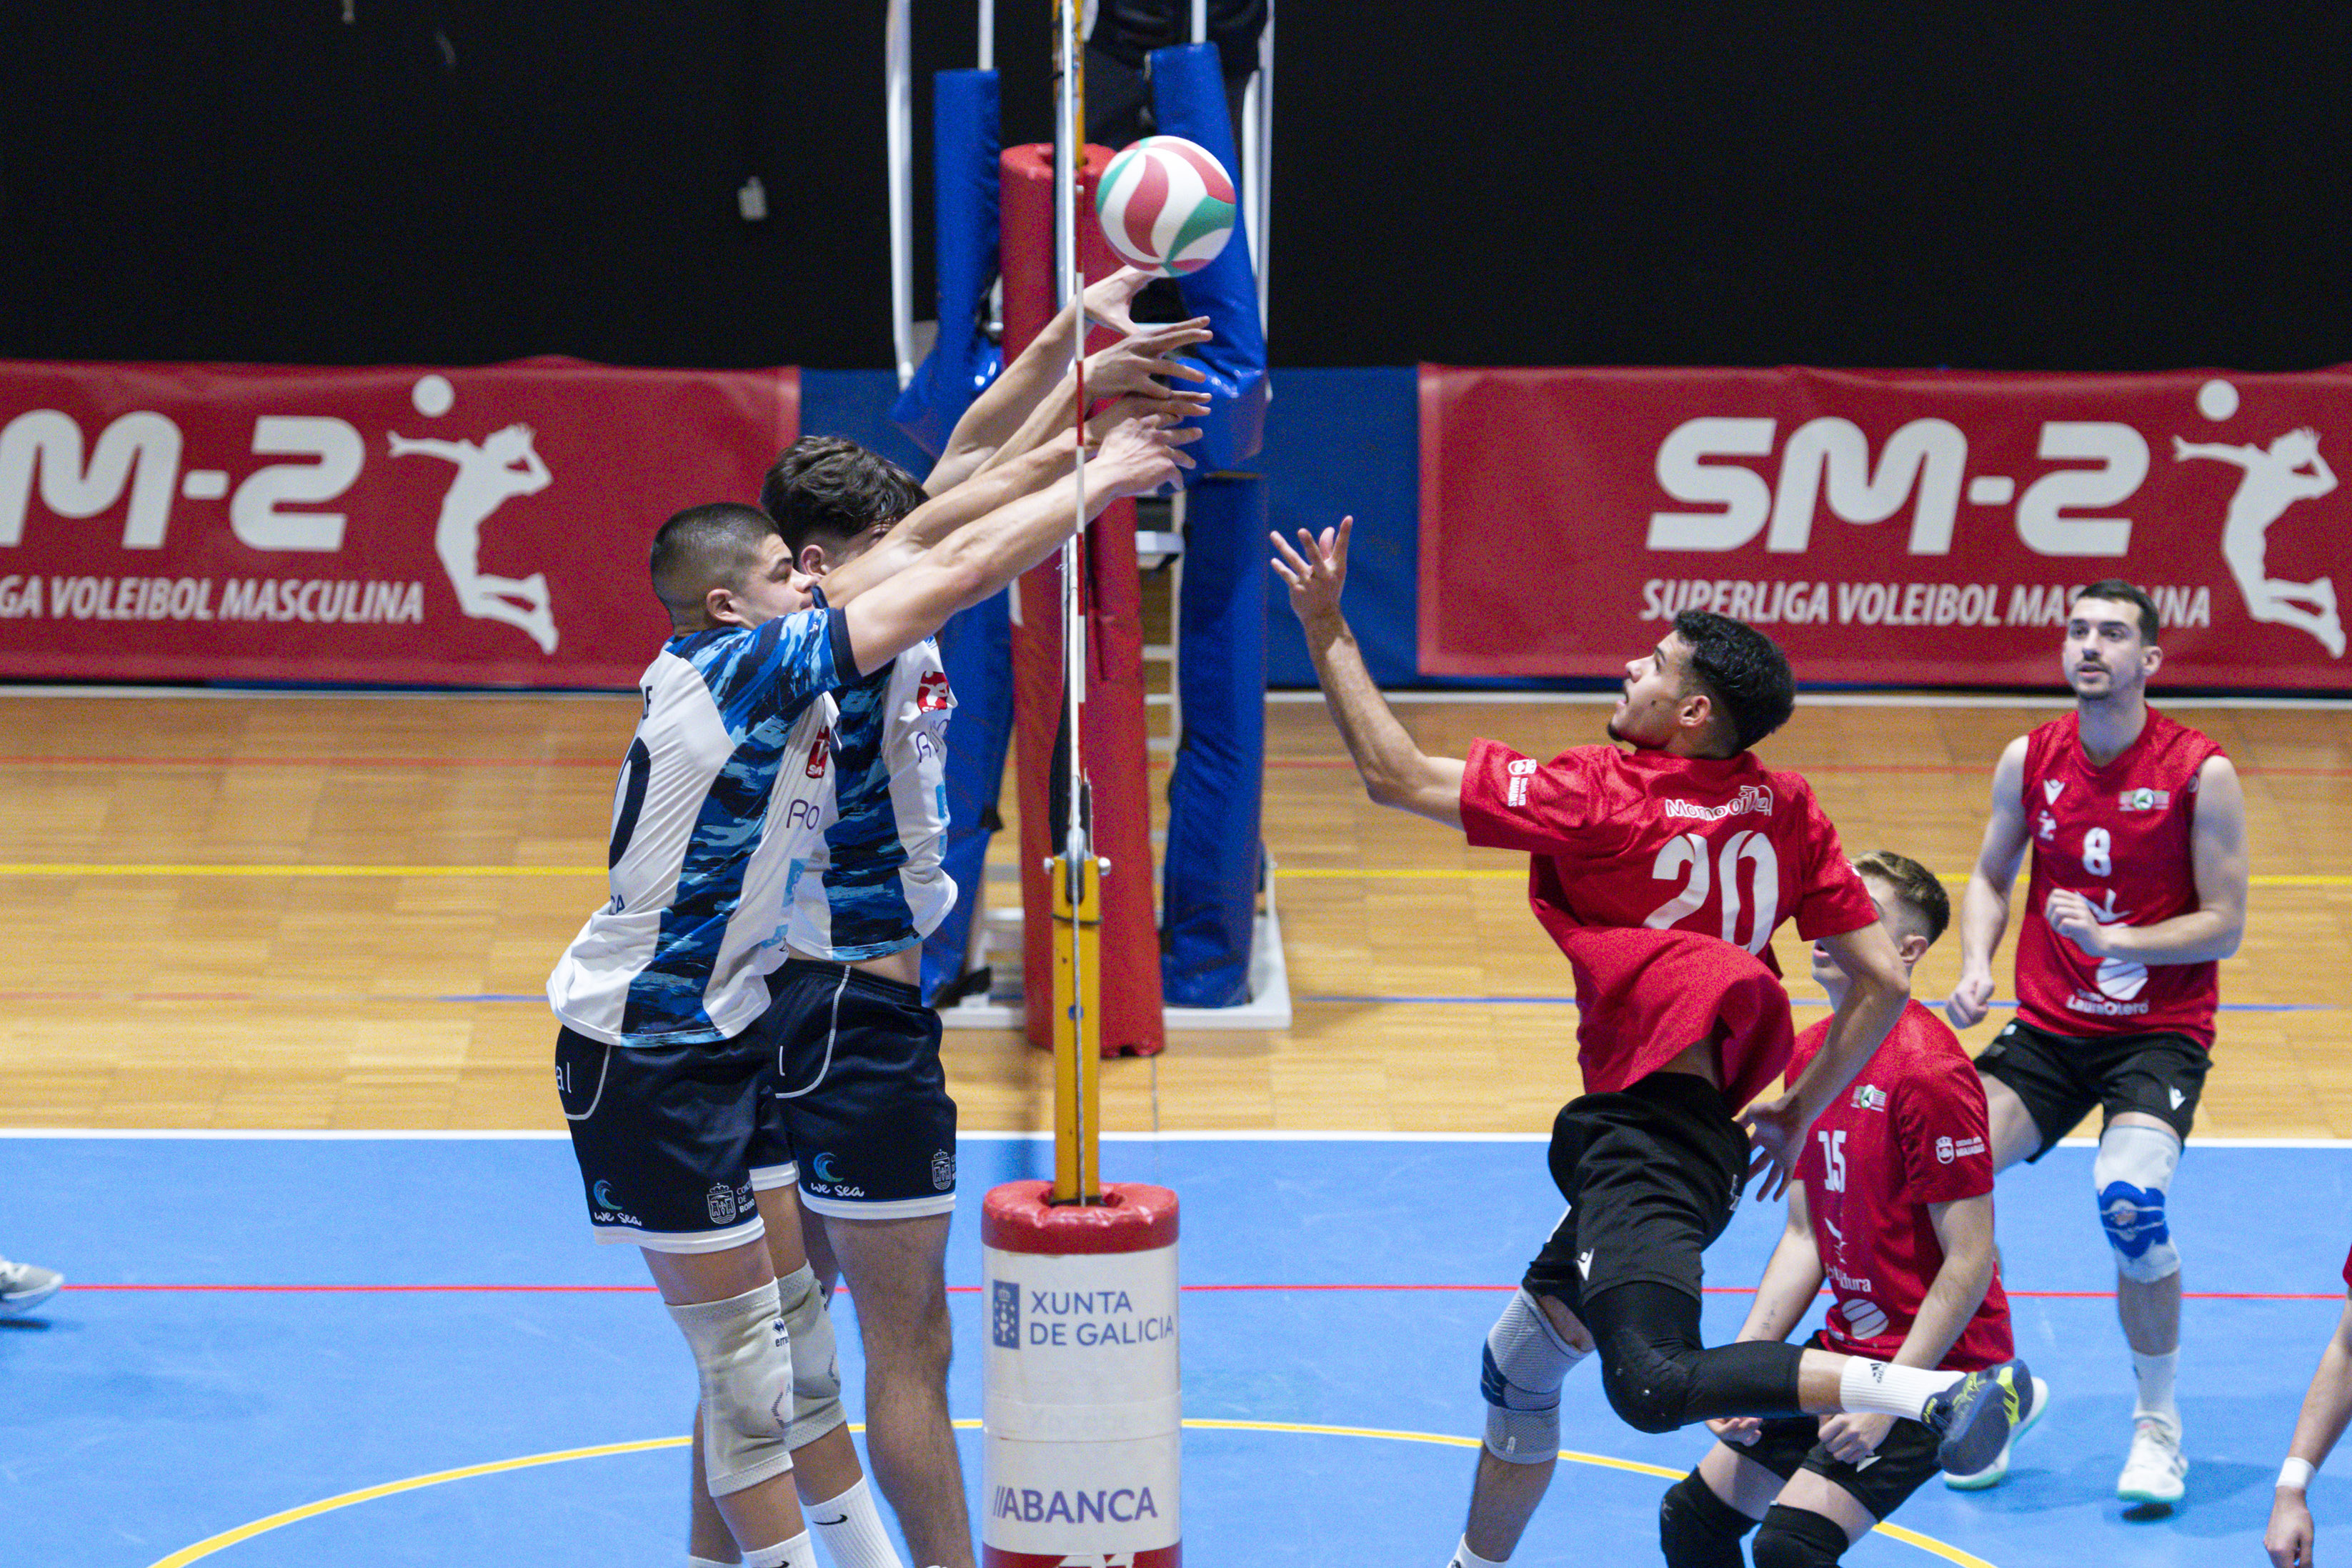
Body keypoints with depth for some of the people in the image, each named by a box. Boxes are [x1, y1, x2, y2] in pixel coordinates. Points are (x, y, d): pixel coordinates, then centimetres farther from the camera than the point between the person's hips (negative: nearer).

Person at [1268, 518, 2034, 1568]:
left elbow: (1396, 775, -5)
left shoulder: (1605, 797, -9)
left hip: (1649, 1131, -10)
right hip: (1696, 1134, 10)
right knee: (1516, 1366, 23)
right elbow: (1884, 982, 8)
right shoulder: (1781, 810, 9)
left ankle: (1942, 1392, -35)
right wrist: (1799, 1109, 19)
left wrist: (1327, 629, 3)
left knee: (1651, 1385, -28)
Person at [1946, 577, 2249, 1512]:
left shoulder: (2201, 773, -10)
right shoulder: (2029, 760, 2)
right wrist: (1976, 970, -4)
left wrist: (2114, 940, -22)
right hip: (2048, 1025, 4)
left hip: (2160, 1031, -4)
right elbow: (1990, 879, 14)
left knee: (2129, 1199, -28)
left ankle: (2158, 1422, -6)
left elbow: (2223, 926, -9)